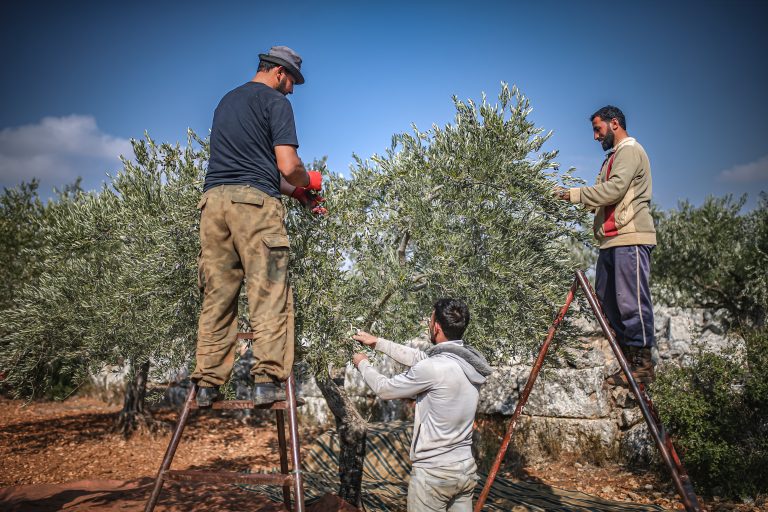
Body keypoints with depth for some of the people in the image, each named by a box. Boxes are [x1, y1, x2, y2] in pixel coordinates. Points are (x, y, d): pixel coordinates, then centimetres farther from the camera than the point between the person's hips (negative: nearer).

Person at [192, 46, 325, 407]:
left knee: (217, 295, 7)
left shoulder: (226, 101, 28)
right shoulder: (276, 102, 3)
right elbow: (287, 166, -8)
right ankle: (266, 381, -9)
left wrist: (295, 192, 27)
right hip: (254, 201, -7)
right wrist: (308, 182, 14)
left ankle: (207, 384, 7)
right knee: (270, 294, -5)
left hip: (213, 198, 7)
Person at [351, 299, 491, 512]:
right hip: (466, 470, 7)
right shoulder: (470, 362, 1)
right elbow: (419, 357, 14)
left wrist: (363, 364, 12)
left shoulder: (432, 368, -23)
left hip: (432, 473, -7)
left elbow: (384, 389, -8)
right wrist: (377, 342, 22)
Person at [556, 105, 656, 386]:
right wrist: (579, 199, 3)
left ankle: (643, 364, -2)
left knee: (631, 301, -9)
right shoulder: (613, 156, 26)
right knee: (608, 300, 9)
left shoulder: (630, 151, -3)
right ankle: (628, 362, 15)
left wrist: (574, 194, -11)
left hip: (630, 239, -10)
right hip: (611, 240, 10)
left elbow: (613, 189, -17)